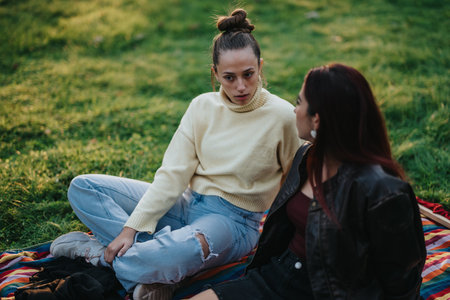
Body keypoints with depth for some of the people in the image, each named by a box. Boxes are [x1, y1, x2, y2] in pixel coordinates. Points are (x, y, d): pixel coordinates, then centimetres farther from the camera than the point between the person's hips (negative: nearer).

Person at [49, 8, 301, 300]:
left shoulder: (283, 116, -11)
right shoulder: (203, 106, 1)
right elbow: (173, 173, -4)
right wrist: (132, 227, -12)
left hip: (235, 220, -5)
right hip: (188, 204, 5)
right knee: (82, 187, -4)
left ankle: (96, 249, -9)